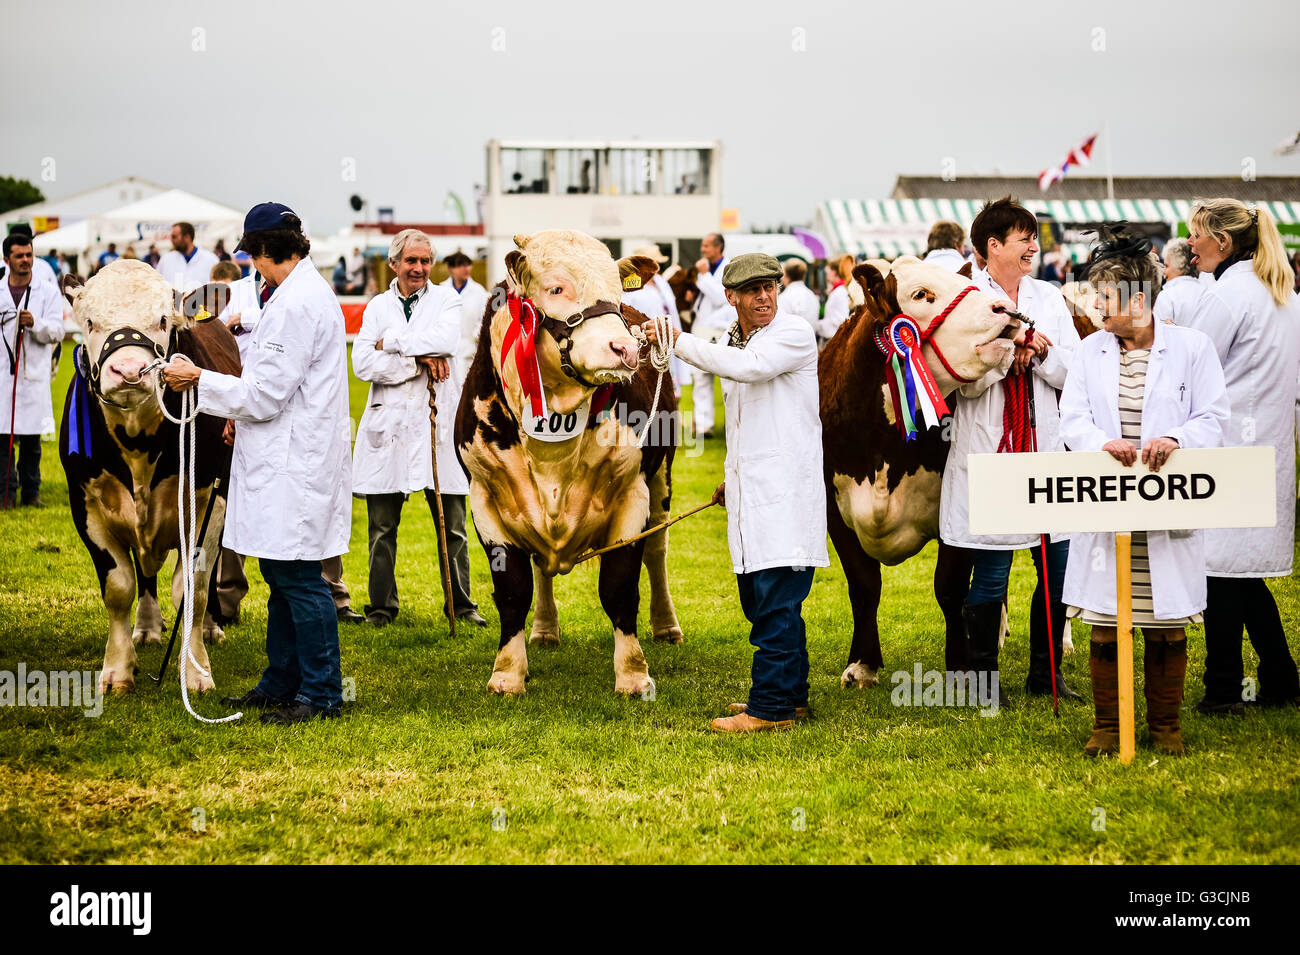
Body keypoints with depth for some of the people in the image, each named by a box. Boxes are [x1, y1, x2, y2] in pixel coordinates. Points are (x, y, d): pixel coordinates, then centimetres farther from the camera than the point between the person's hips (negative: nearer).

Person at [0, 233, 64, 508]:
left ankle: (31, 492, 12)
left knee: (32, 439, 3)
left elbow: (56, 331, -4)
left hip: (34, 374, -1)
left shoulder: (48, 292, 6)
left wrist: (34, 324, -20)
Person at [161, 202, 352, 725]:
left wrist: (200, 381, -9)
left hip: (295, 463, -11)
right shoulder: (308, 292, 14)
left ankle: (322, 693, 1)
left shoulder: (296, 303, -19)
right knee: (281, 575, 16)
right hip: (287, 460, 11)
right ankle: (281, 683, 25)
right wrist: (244, 414, 24)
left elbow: (266, 394, -19)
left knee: (299, 578, -5)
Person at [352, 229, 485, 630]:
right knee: (383, 526, 3)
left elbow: (446, 340, -14)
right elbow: (363, 364, -4)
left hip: (438, 421, -1)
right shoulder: (378, 306, 10)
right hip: (389, 422, 1)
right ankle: (382, 605, 13)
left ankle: (461, 603, 13)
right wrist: (419, 361, -11)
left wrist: (392, 343, -9)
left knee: (451, 525, 2)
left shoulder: (445, 297, 8)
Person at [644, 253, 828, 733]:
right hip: (749, 493, 9)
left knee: (775, 599, -10)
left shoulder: (795, 333, -10)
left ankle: (771, 707, -7)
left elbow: (751, 367, -29)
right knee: (758, 599, 14)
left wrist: (679, 339, -23)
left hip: (787, 490, -9)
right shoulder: (730, 342, 16)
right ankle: (791, 696, 24)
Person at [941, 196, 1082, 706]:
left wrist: (1041, 352, -10)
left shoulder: (1048, 298, 11)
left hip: (1046, 448, 5)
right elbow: (964, 380, -10)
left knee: (1058, 566, 5)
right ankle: (985, 679, 11)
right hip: (987, 449, -5)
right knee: (990, 576, -1)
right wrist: (1008, 352, -17)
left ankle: (1045, 673, 18)